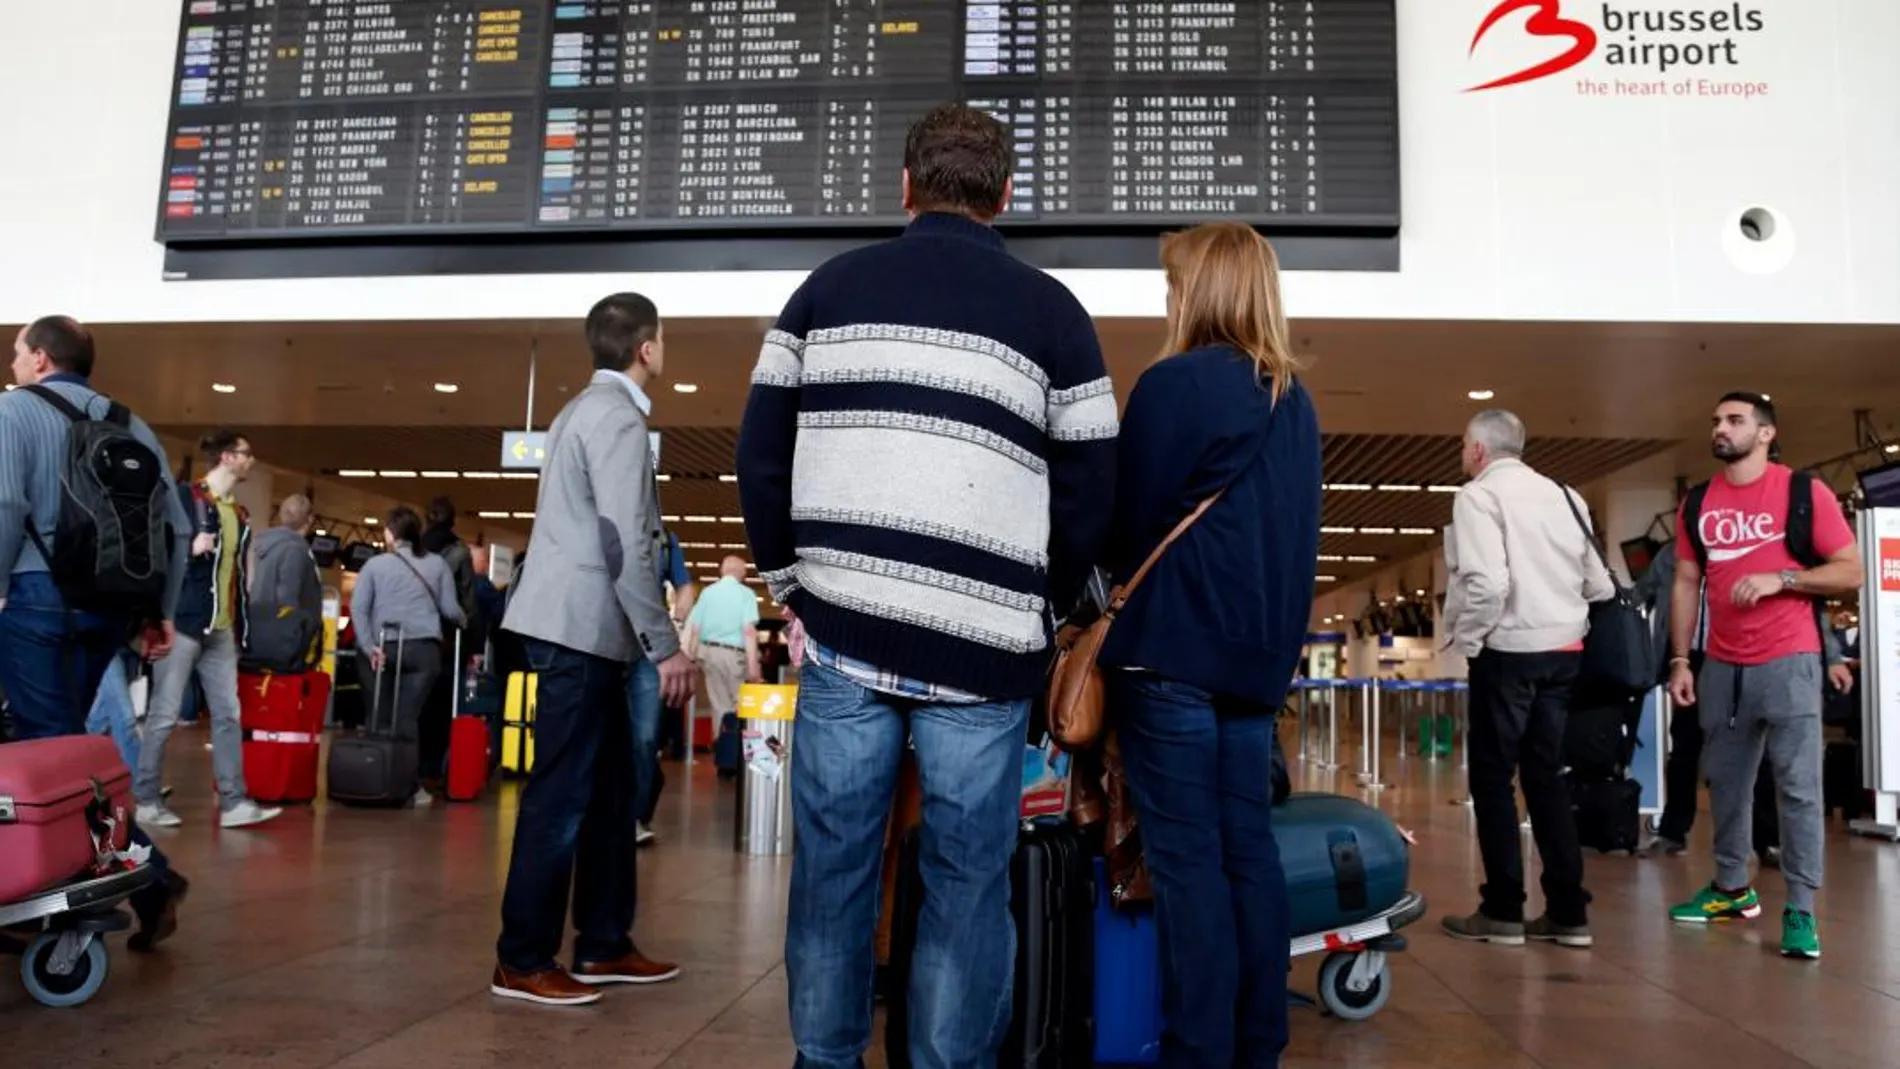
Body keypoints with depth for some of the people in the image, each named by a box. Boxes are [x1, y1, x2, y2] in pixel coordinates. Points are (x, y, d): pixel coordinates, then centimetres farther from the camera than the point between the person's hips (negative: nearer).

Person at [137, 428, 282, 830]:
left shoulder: (239, 515, 17)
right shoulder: (184, 497, -3)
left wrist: (242, 628, 16)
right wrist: (191, 549, -20)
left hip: (222, 631, 7)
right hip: (183, 622, -7)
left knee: (228, 715, 3)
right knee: (164, 714, -1)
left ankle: (234, 802, 5)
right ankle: (146, 800, 10)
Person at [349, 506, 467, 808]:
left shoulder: (375, 564, 10)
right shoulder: (437, 564, 11)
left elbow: (358, 607, -1)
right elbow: (450, 610, 9)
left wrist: (369, 646, -5)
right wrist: (464, 623, 30)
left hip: (384, 648, 1)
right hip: (423, 648, -1)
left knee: (383, 717, 7)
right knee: (407, 718, -3)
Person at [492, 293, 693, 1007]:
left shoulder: (588, 408, 20)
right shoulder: (617, 415, -11)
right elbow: (624, 544, -18)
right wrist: (665, 645, -15)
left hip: (581, 626, 10)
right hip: (582, 626, -10)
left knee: (611, 789, 13)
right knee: (562, 793, -4)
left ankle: (603, 945, 20)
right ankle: (522, 962, 4)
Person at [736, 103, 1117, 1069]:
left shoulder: (829, 287, 10)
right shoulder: (1053, 312, 4)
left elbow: (760, 453, 8)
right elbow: (1090, 496, 3)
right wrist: (1039, 611, 15)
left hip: (844, 630, 2)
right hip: (983, 648, -2)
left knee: (832, 866, 12)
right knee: (965, 885, 7)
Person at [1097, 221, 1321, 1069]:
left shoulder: (1176, 382, -9)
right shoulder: (1295, 403, 15)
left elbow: (1128, 517, -5)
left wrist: (1105, 590, 14)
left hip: (1174, 648, -7)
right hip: (1257, 651, 7)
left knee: (1186, 858, -3)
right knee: (1248, 851, 10)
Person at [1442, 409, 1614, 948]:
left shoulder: (1479, 494, -8)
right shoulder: (1563, 495, 14)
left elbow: (1487, 582, -21)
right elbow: (1600, 585, 13)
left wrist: (1466, 638, -8)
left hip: (1509, 651, -7)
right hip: (1564, 651, 7)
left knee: (1492, 778, 3)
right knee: (1546, 777, 13)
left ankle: (1502, 912, 8)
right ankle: (1568, 912, 14)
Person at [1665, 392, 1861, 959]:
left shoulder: (1804, 492, -1)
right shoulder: (1696, 504, 10)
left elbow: (1851, 572, -2)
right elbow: (1686, 584, 11)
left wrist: (1780, 579, -16)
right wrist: (1680, 661, 6)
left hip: (1788, 662, -4)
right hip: (1721, 666, 4)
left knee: (1798, 786, -4)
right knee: (1725, 782, 11)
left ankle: (1800, 911, 3)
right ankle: (1732, 888, 24)